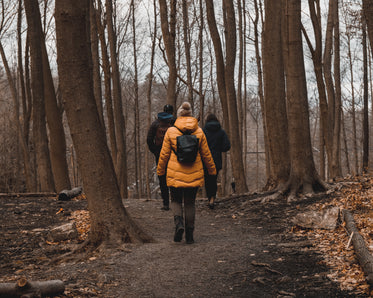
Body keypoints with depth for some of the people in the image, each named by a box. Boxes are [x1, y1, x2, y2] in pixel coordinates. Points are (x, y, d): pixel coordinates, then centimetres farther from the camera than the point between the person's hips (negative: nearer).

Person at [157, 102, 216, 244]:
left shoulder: (171, 131, -5)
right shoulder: (199, 132, 0)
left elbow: (164, 154, -1)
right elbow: (206, 154, 7)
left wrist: (160, 171, 12)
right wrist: (212, 170, 19)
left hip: (175, 174, -2)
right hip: (194, 174, 2)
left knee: (176, 200, 13)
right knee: (190, 203, 11)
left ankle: (179, 223, -13)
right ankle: (189, 234, 10)